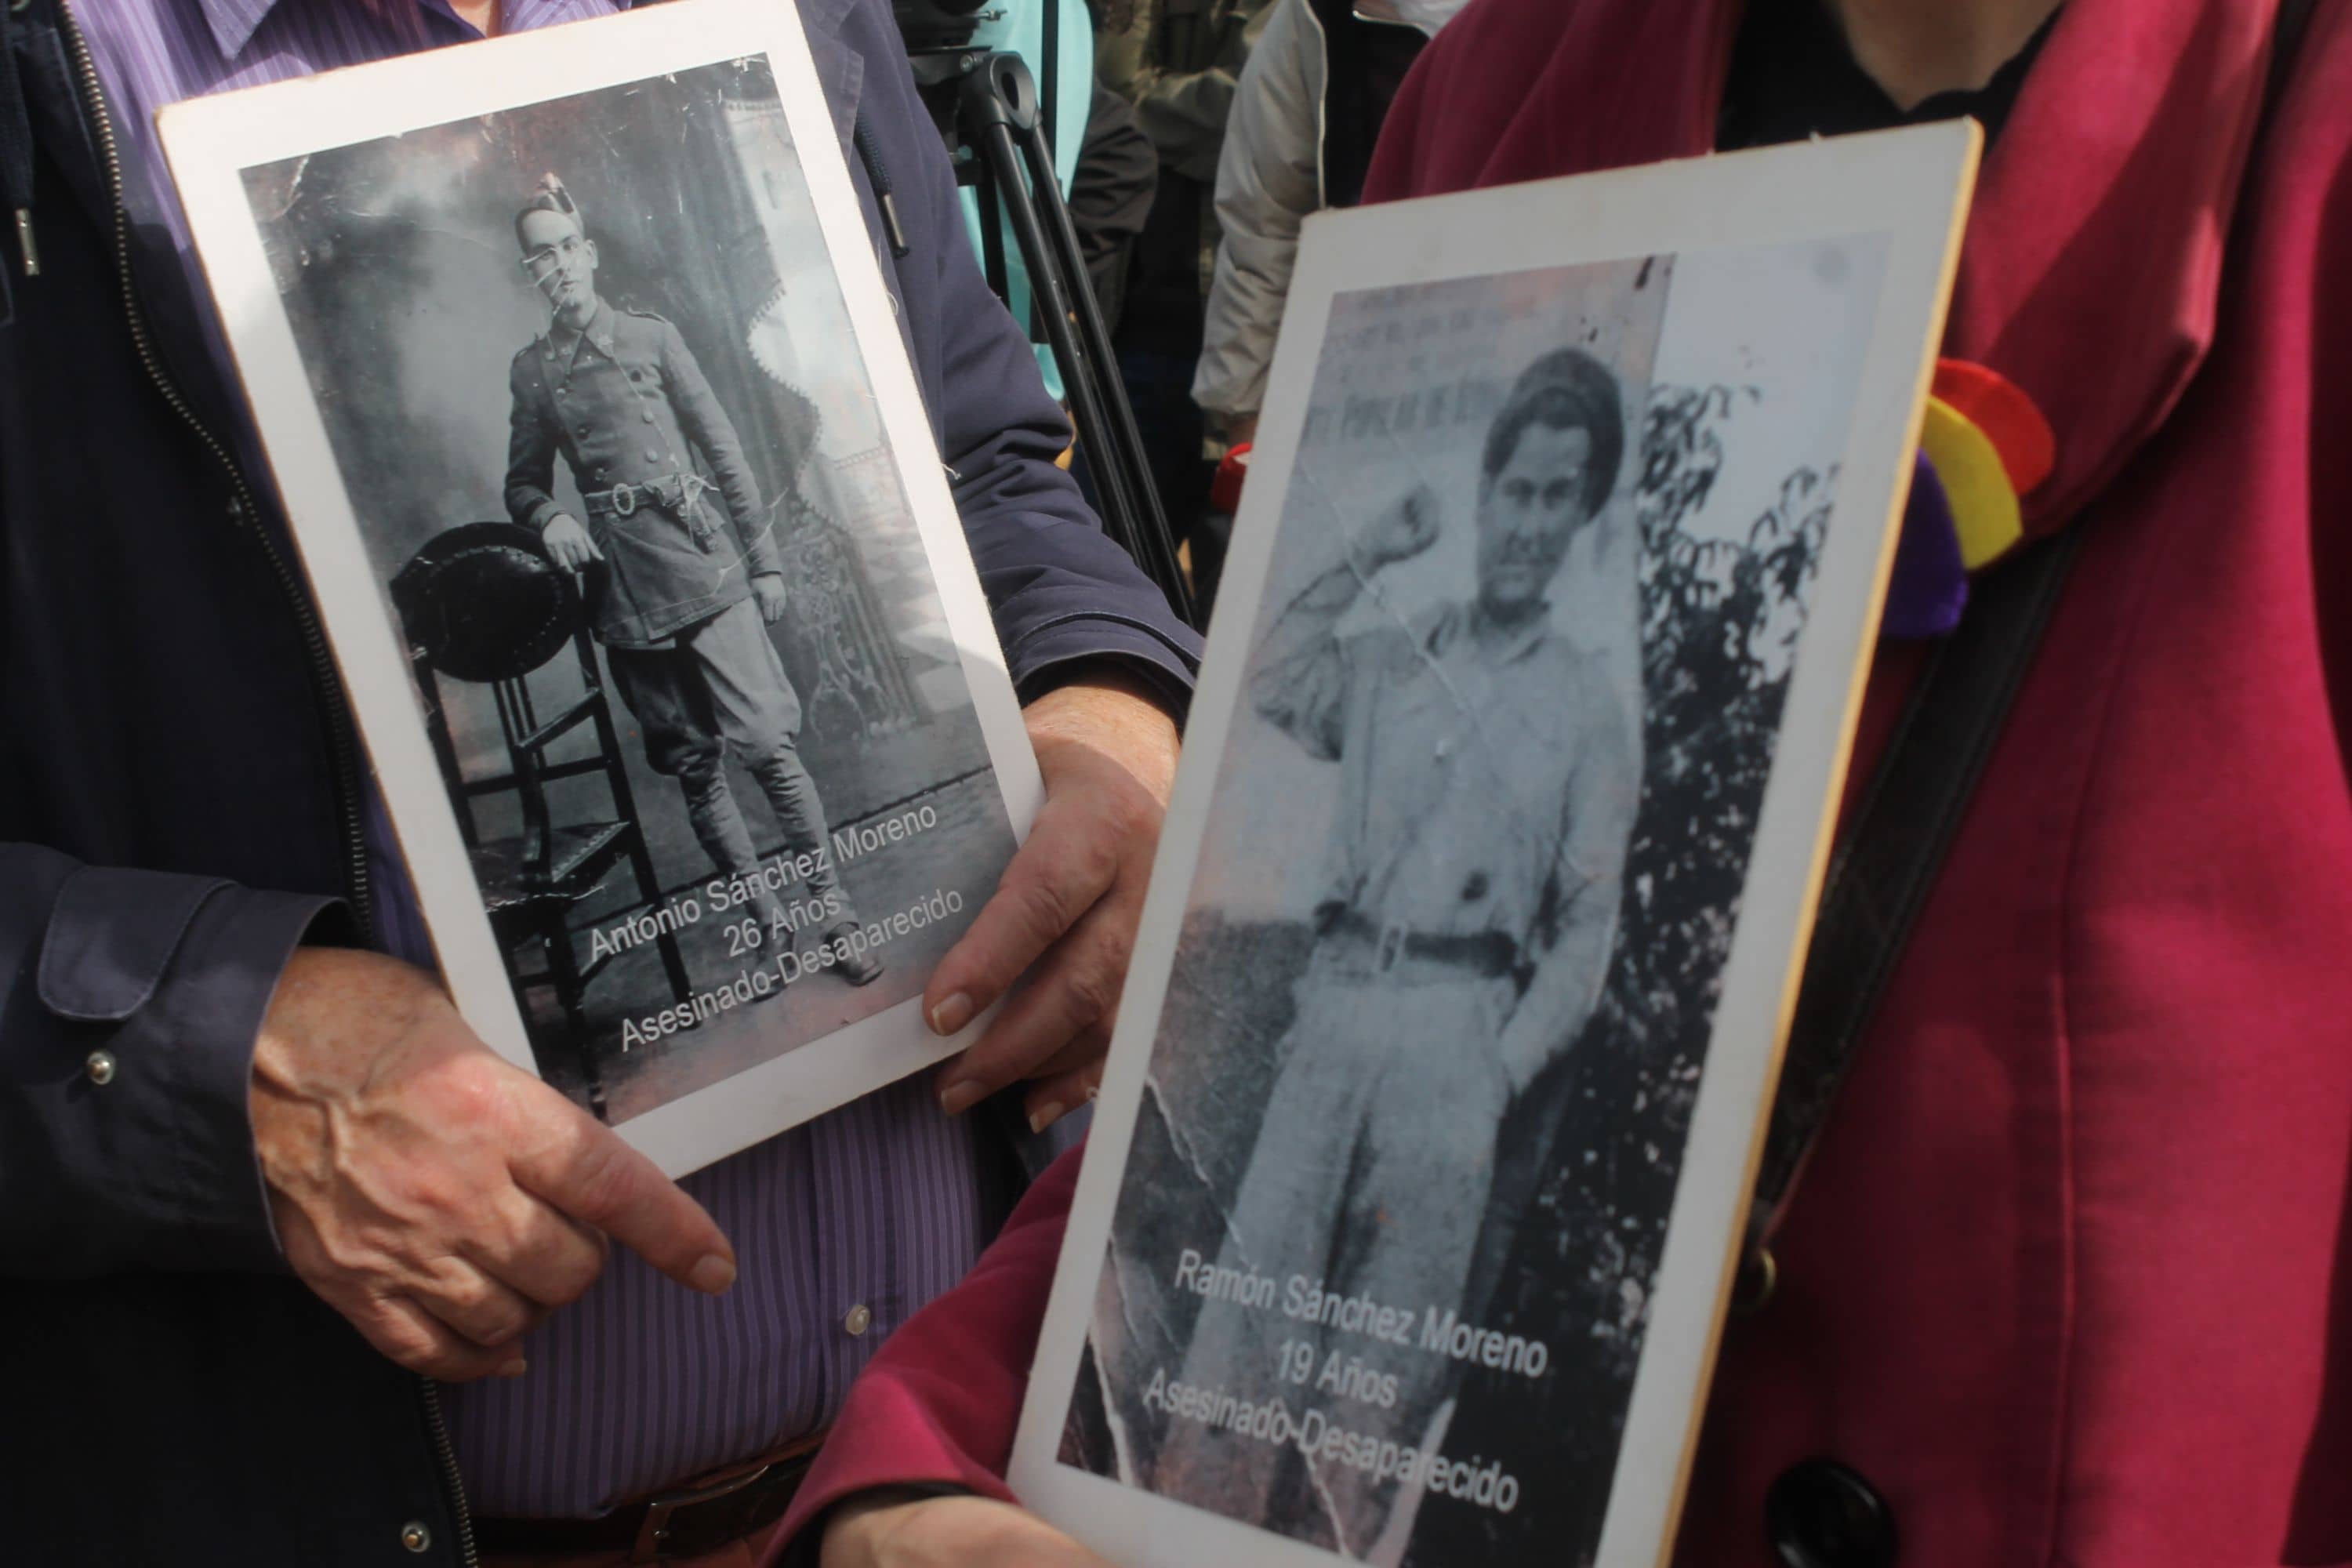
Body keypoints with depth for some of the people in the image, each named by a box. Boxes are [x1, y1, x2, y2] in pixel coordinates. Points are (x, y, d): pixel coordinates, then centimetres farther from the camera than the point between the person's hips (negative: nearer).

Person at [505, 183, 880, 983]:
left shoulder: (652, 336, 5)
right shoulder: (530, 370, 9)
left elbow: (724, 450, 7)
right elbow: (523, 481, 18)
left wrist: (763, 558, 5)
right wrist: (547, 517, -6)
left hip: (703, 563, -2)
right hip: (622, 583, 2)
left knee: (768, 744, -10)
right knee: (693, 765, 5)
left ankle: (837, 917, -3)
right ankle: (769, 923, 15)